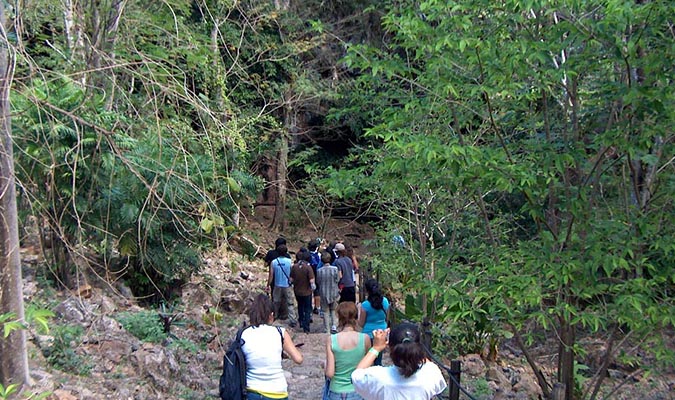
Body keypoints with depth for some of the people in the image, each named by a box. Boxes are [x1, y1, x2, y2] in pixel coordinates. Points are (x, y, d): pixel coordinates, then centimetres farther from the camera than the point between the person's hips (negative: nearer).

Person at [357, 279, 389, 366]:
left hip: (368, 335, -4)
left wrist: (359, 309, -1)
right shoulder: (385, 301, -6)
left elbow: (361, 324, -9)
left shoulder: (365, 305, -19)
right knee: (378, 361, 17)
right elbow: (386, 318, 7)